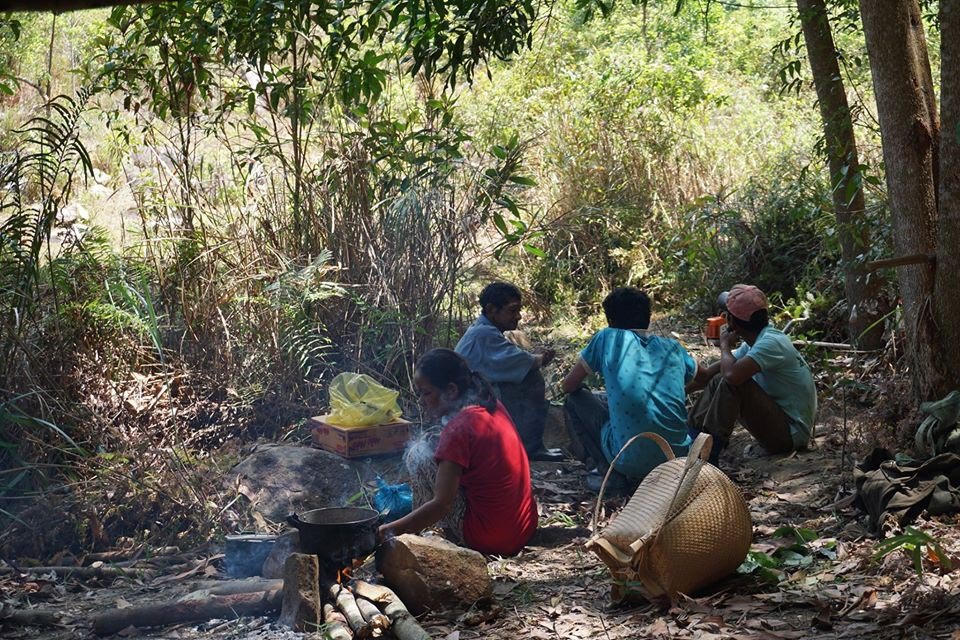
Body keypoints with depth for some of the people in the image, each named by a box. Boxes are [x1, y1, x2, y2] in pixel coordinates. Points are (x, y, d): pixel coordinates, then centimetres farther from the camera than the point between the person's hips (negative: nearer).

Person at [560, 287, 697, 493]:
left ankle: (613, 476, 6)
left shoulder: (607, 338, 6)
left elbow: (567, 386, 14)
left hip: (631, 460, -5)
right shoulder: (672, 347, 15)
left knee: (575, 401, 18)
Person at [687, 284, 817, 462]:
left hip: (791, 432, -10)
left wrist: (725, 346, -15)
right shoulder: (756, 341, 7)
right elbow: (709, 374, 16)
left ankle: (709, 457, -19)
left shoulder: (771, 343, -22)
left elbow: (732, 374, -37)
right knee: (717, 382, 9)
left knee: (734, 383, -25)